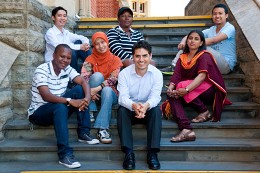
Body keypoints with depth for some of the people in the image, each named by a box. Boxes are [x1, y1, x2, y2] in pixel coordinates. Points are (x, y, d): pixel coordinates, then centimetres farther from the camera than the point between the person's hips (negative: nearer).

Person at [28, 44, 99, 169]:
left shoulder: (67, 69, -1)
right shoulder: (41, 70, -20)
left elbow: (83, 82, -11)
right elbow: (46, 96, -31)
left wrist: (87, 98, -32)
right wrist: (70, 101, -43)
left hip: (59, 109, 6)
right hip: (38, 112, -6)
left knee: (79, 89, -15)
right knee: (60, 107, -38)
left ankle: (83, 133, -14)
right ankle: (64, 154, -37)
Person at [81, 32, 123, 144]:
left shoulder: (115, 59, 4)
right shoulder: (90, 59, 6)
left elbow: (113, 79, -11)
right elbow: (83, 78, -9)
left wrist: (98, 88, -26)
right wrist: (90, 91, -28)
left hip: (109, 92, 0)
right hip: (94, 94, 1)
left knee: (107, 90, -36)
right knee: (97, 75, -27)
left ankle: (102, 129, -41)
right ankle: (90, 112, -26)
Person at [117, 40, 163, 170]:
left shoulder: (157, 73, -10)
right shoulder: (124, 73, -12)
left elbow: (155, 96, -22)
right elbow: (123, 97, -22)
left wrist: (146, 106, -47)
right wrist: (134, 106, -46)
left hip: (148, 111, 0)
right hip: (130, 110, 0)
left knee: (156, 110, -30)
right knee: (122, 110, -31)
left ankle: (152, 153, -29)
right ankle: (128, 153, -32)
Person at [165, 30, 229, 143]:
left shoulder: (204, 56, -3)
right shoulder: (182, 58, 14)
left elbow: (202, 76, -20)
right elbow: (176, 76, -1)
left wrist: (186, 89, -34)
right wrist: (170, 88, -23)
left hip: (209, 91, -5)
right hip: (192, 96, 6)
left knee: (181, 86, -27)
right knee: (171, 94, -21)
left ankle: (204, 112, -11)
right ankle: (186, 130, -36)